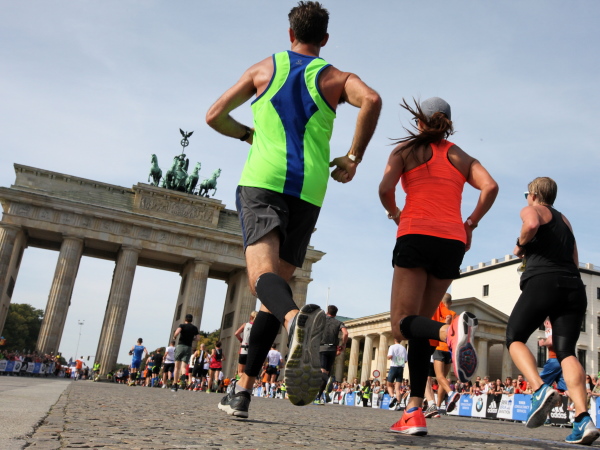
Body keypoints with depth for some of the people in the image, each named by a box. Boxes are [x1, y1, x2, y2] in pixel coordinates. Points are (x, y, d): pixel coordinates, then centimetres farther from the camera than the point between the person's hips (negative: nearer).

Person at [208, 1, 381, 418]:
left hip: (262, 179, -1)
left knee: (262, 273, -18)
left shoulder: (264, 68, 17)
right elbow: (372, 99, -8)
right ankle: (243, 389, 8)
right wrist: (354, 157, 2)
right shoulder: (335, 77, 15)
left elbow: (215, 116, 16)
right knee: (278, 285, 8)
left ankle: (297, 319, -54)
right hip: (309, 188, 2)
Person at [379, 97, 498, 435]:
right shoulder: (462, 156, 21)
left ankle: (451, 330, -37)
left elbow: (385, 188, -3)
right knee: (420, 322, 10)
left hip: (416, 235, -4)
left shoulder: (406, 149, 13)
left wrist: (394, 213, 16)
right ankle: (415, 413, 2)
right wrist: (471, 224, 14)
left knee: (403, 325, -3)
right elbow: (490, 186, 3)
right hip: (452, 242, 4)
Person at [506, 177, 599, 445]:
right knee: (566, 351, 0)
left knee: (514, 338, 6)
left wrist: (520, 246, 1)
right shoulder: (564, 220, 30)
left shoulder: (531, 210, 10)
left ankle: (540, 390, -19)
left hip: (543, 282, -6)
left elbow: (532, 225, -16)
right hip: (574, 287, 6)